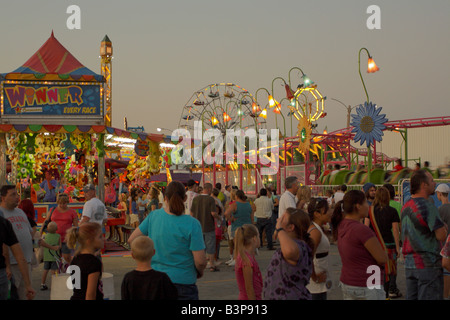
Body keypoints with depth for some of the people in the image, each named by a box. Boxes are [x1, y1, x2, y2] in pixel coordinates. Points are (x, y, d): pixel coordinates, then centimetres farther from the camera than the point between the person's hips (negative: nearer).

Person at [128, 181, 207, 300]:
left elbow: (132, 240, 3)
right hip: (182, 282, -4)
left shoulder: (153, 216, -4)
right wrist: (200, 272, 4)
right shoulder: (192, 224, -16)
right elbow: (200, 261, -18)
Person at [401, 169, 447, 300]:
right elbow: (441, 235, -19)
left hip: (409, 263, 8)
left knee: (411, 297, 13)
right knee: (429, 297, -4)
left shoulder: (406, 206, 11)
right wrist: (444, 225, 2)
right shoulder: (427, 206, -16)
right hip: (428, 264, -8)